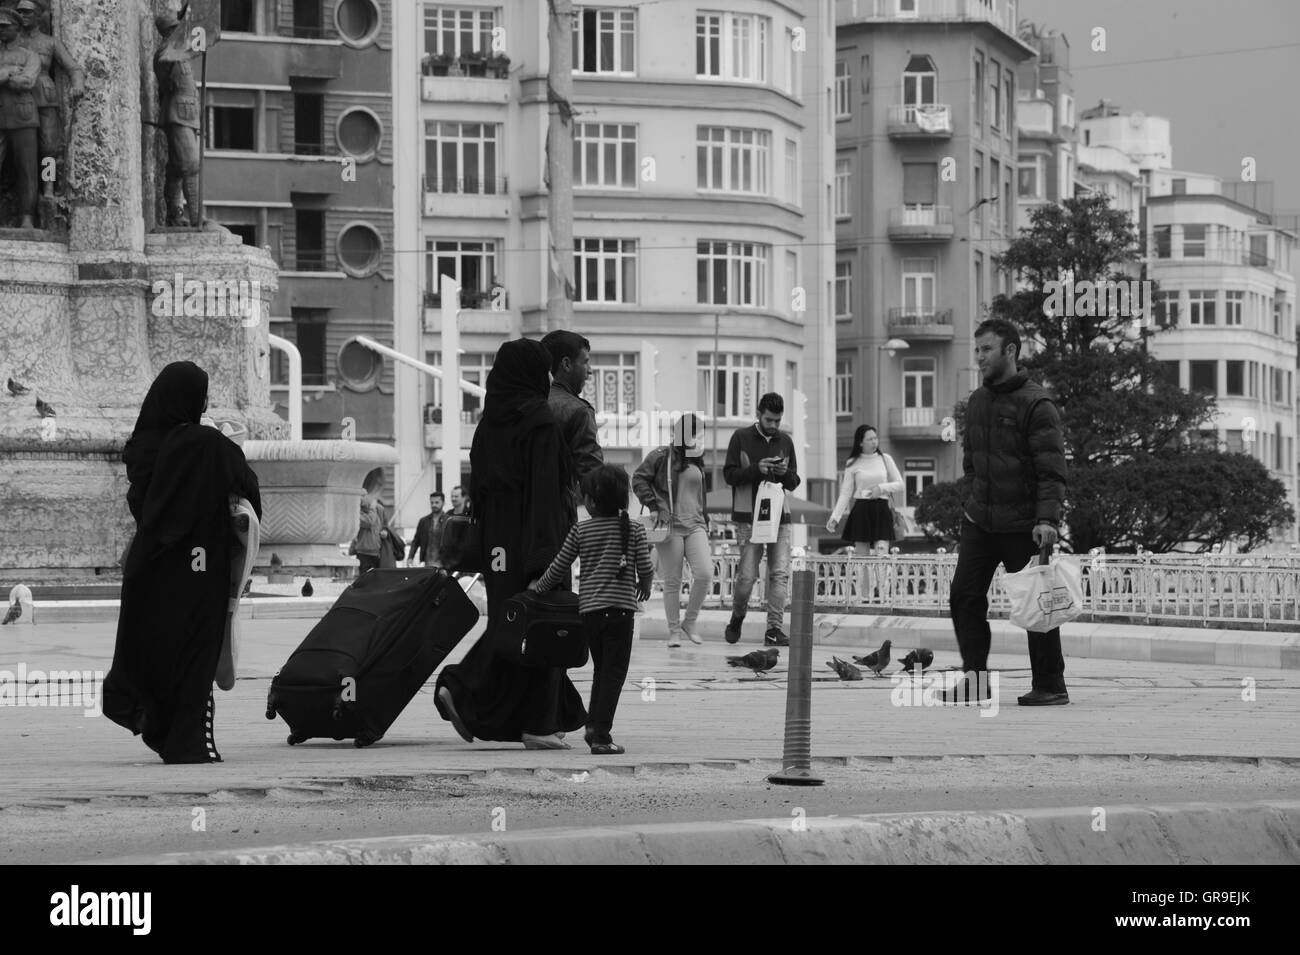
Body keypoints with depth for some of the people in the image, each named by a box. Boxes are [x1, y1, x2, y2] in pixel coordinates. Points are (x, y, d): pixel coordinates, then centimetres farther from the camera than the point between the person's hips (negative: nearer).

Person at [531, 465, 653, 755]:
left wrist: (539, 586, 25)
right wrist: (644, 586, 24)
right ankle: (601, 735, -7)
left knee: (601, 669, 19)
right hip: (621, 607, -3)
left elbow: (559, 566, 7)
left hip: (588, 607, 3)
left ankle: (593, 725, 10)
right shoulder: (634, 529, 0)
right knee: (614, 672, -1)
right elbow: (645, 568, 1)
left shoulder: (581, 530, 2)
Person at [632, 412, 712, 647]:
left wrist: (705, 524, 23)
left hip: (695, 525, 4)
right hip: (670, 526, -4)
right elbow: (638, 480, -6)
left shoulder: (698, 462, 16)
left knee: (705, 573, -11)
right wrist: (657, 507, -13)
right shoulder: (660, 457, -3)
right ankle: (674, 631, 10)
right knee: (672, 581, -1)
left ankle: (690, 622, 6)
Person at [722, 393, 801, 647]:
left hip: (779, 516, 3)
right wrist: (756, 469, -17)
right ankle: (737, 619, 21)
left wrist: (785, 473, -8)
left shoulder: (785, 441, 12)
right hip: (748, 518, -3)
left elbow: (794, 483, 14)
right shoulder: (741, 438, 1)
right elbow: (729, 474, -3)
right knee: (747, 575, -5)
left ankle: (774, 629, -4)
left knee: (780, 573, -6)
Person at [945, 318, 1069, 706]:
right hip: (979, 520, 7)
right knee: (964, 596, 0)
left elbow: (1052, 468, -15)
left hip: (1023, 526, -7)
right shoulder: (976, 401, 12)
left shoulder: (1036, 403, -10)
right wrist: (975, 501, 17)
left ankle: (1050, 685, 10)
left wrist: (1047, 518, -24)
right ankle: (975, 679, 7)